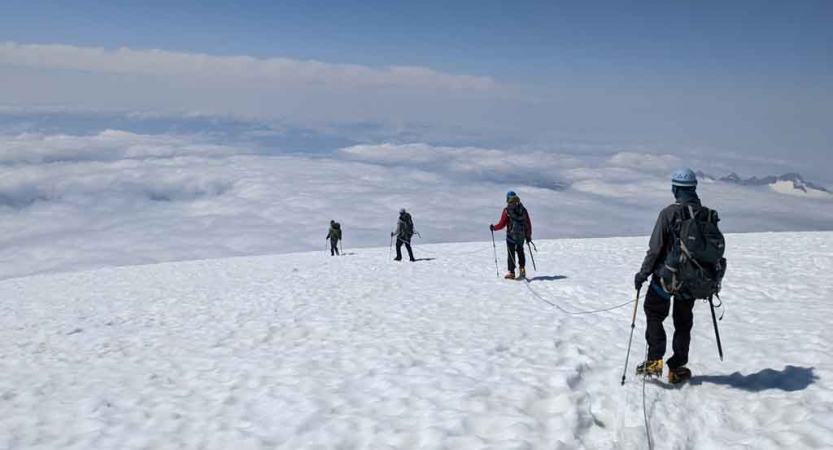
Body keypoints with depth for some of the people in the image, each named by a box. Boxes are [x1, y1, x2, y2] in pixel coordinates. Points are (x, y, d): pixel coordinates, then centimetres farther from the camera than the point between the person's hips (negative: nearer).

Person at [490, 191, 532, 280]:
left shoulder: (507, 210, -10)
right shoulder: (523, 210, 2)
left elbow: (502, 224, -9)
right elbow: (528, 224, 5)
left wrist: (493, 227, 9)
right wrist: (528, 236, 15)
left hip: (511, 235, -4)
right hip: (522, 235, 4)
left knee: (511, 253, 3)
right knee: (520, 251, 20)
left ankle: (511, 272, 3)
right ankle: (522, 269, 11)